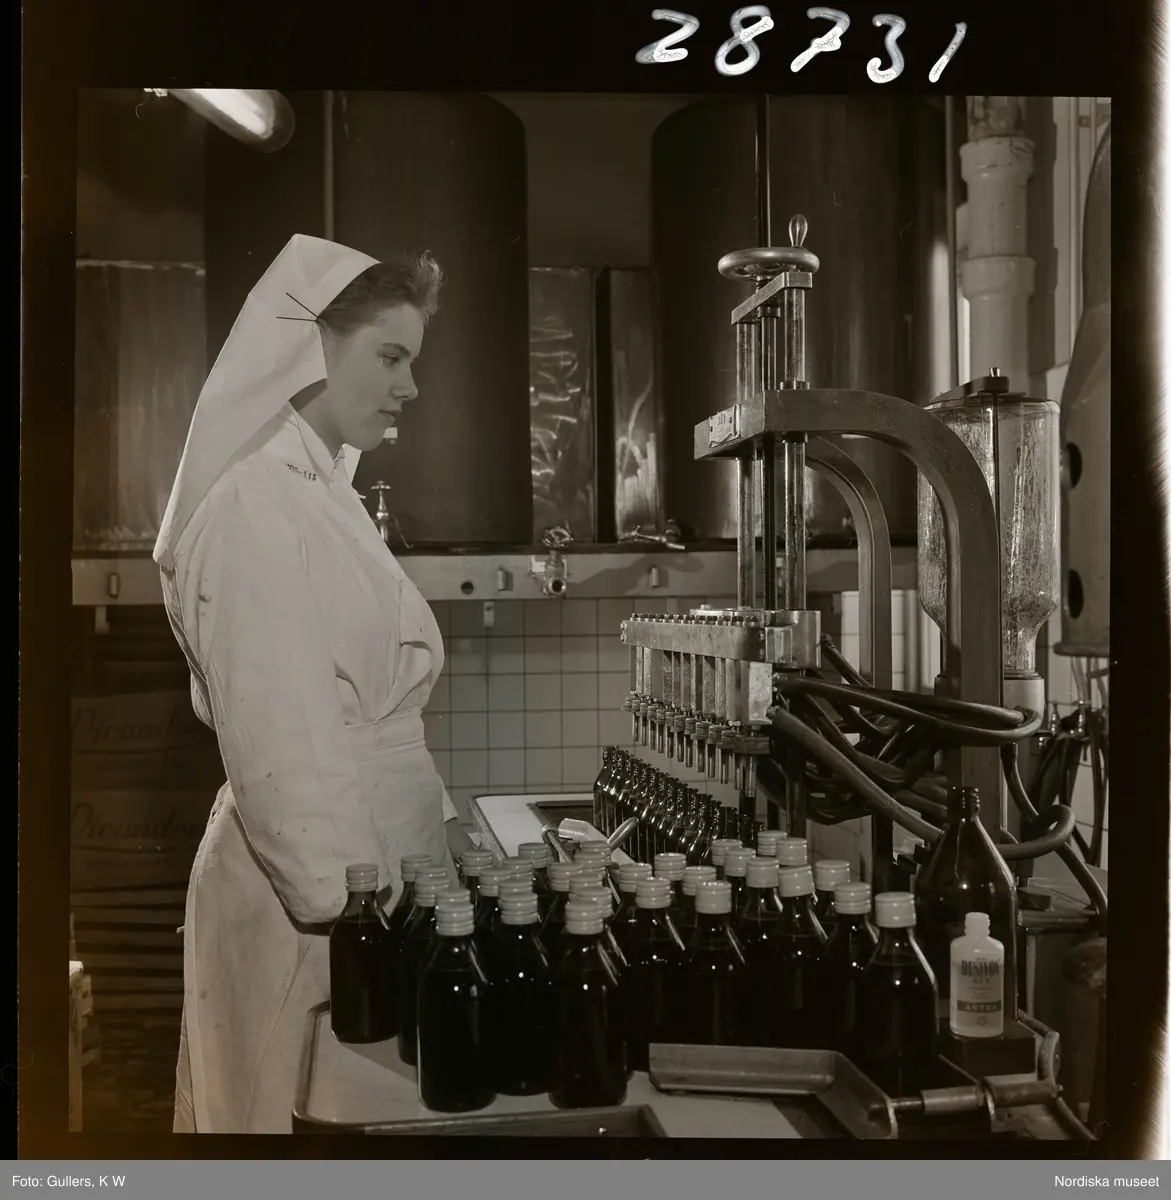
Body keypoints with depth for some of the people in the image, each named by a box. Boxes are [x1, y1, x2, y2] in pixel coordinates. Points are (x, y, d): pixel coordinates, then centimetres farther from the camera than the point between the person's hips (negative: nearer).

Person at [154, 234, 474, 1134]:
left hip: (368, 871, 9)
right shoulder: (257, 504, -17)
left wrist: (444, 831, 13)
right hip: (312, 900, -9)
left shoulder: (325, 493, 12)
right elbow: (281, 746, -23)